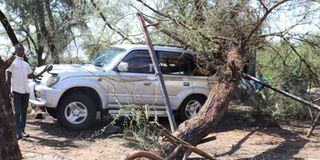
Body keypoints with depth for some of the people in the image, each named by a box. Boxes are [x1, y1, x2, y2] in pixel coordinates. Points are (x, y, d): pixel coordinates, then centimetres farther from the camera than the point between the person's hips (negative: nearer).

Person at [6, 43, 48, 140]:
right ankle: (18, 132, -8)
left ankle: (22, 130, 15)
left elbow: (33, 76, 18)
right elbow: (8, 78, -4)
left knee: (24, 112, 8)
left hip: (25, 91, 6)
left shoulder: (26, 64, 16)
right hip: (16, 91, -6)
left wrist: (43, 72, 8)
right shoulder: (12, 62, -2)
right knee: (17, 112, -8)